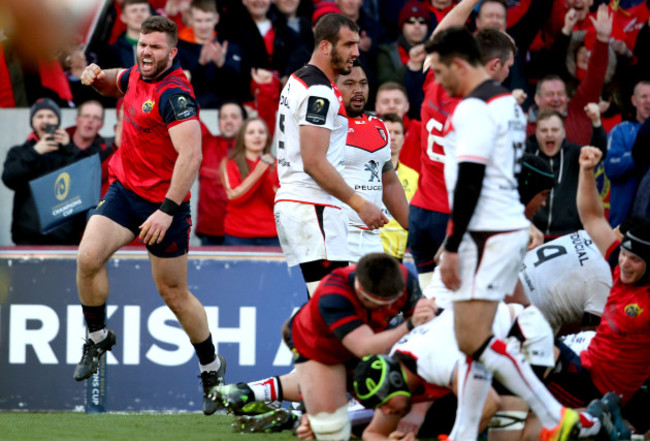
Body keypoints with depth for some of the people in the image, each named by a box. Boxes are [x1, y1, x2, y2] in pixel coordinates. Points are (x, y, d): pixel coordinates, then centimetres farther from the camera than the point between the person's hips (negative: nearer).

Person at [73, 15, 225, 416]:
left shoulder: (175, 94, -22)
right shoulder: (137, 76, 4)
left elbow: (190, 156, -30)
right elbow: (115, 84, 29)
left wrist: (168, 210, -34)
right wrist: (98, 78, 4)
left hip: (163, 202, -6)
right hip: (125, 189, 6)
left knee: (174, 293, 4)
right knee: (88, 258, -14)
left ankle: (212, 367, 23)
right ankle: (98, 337, 8)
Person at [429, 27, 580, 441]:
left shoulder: (473, 108, -14)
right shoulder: (508, 102, 17)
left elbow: (470, 181, -20)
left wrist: (452, 247, -17)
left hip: (489, 236, -10)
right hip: (510, 228, 10)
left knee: (473, 340, -12)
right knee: (473, 340, 10)